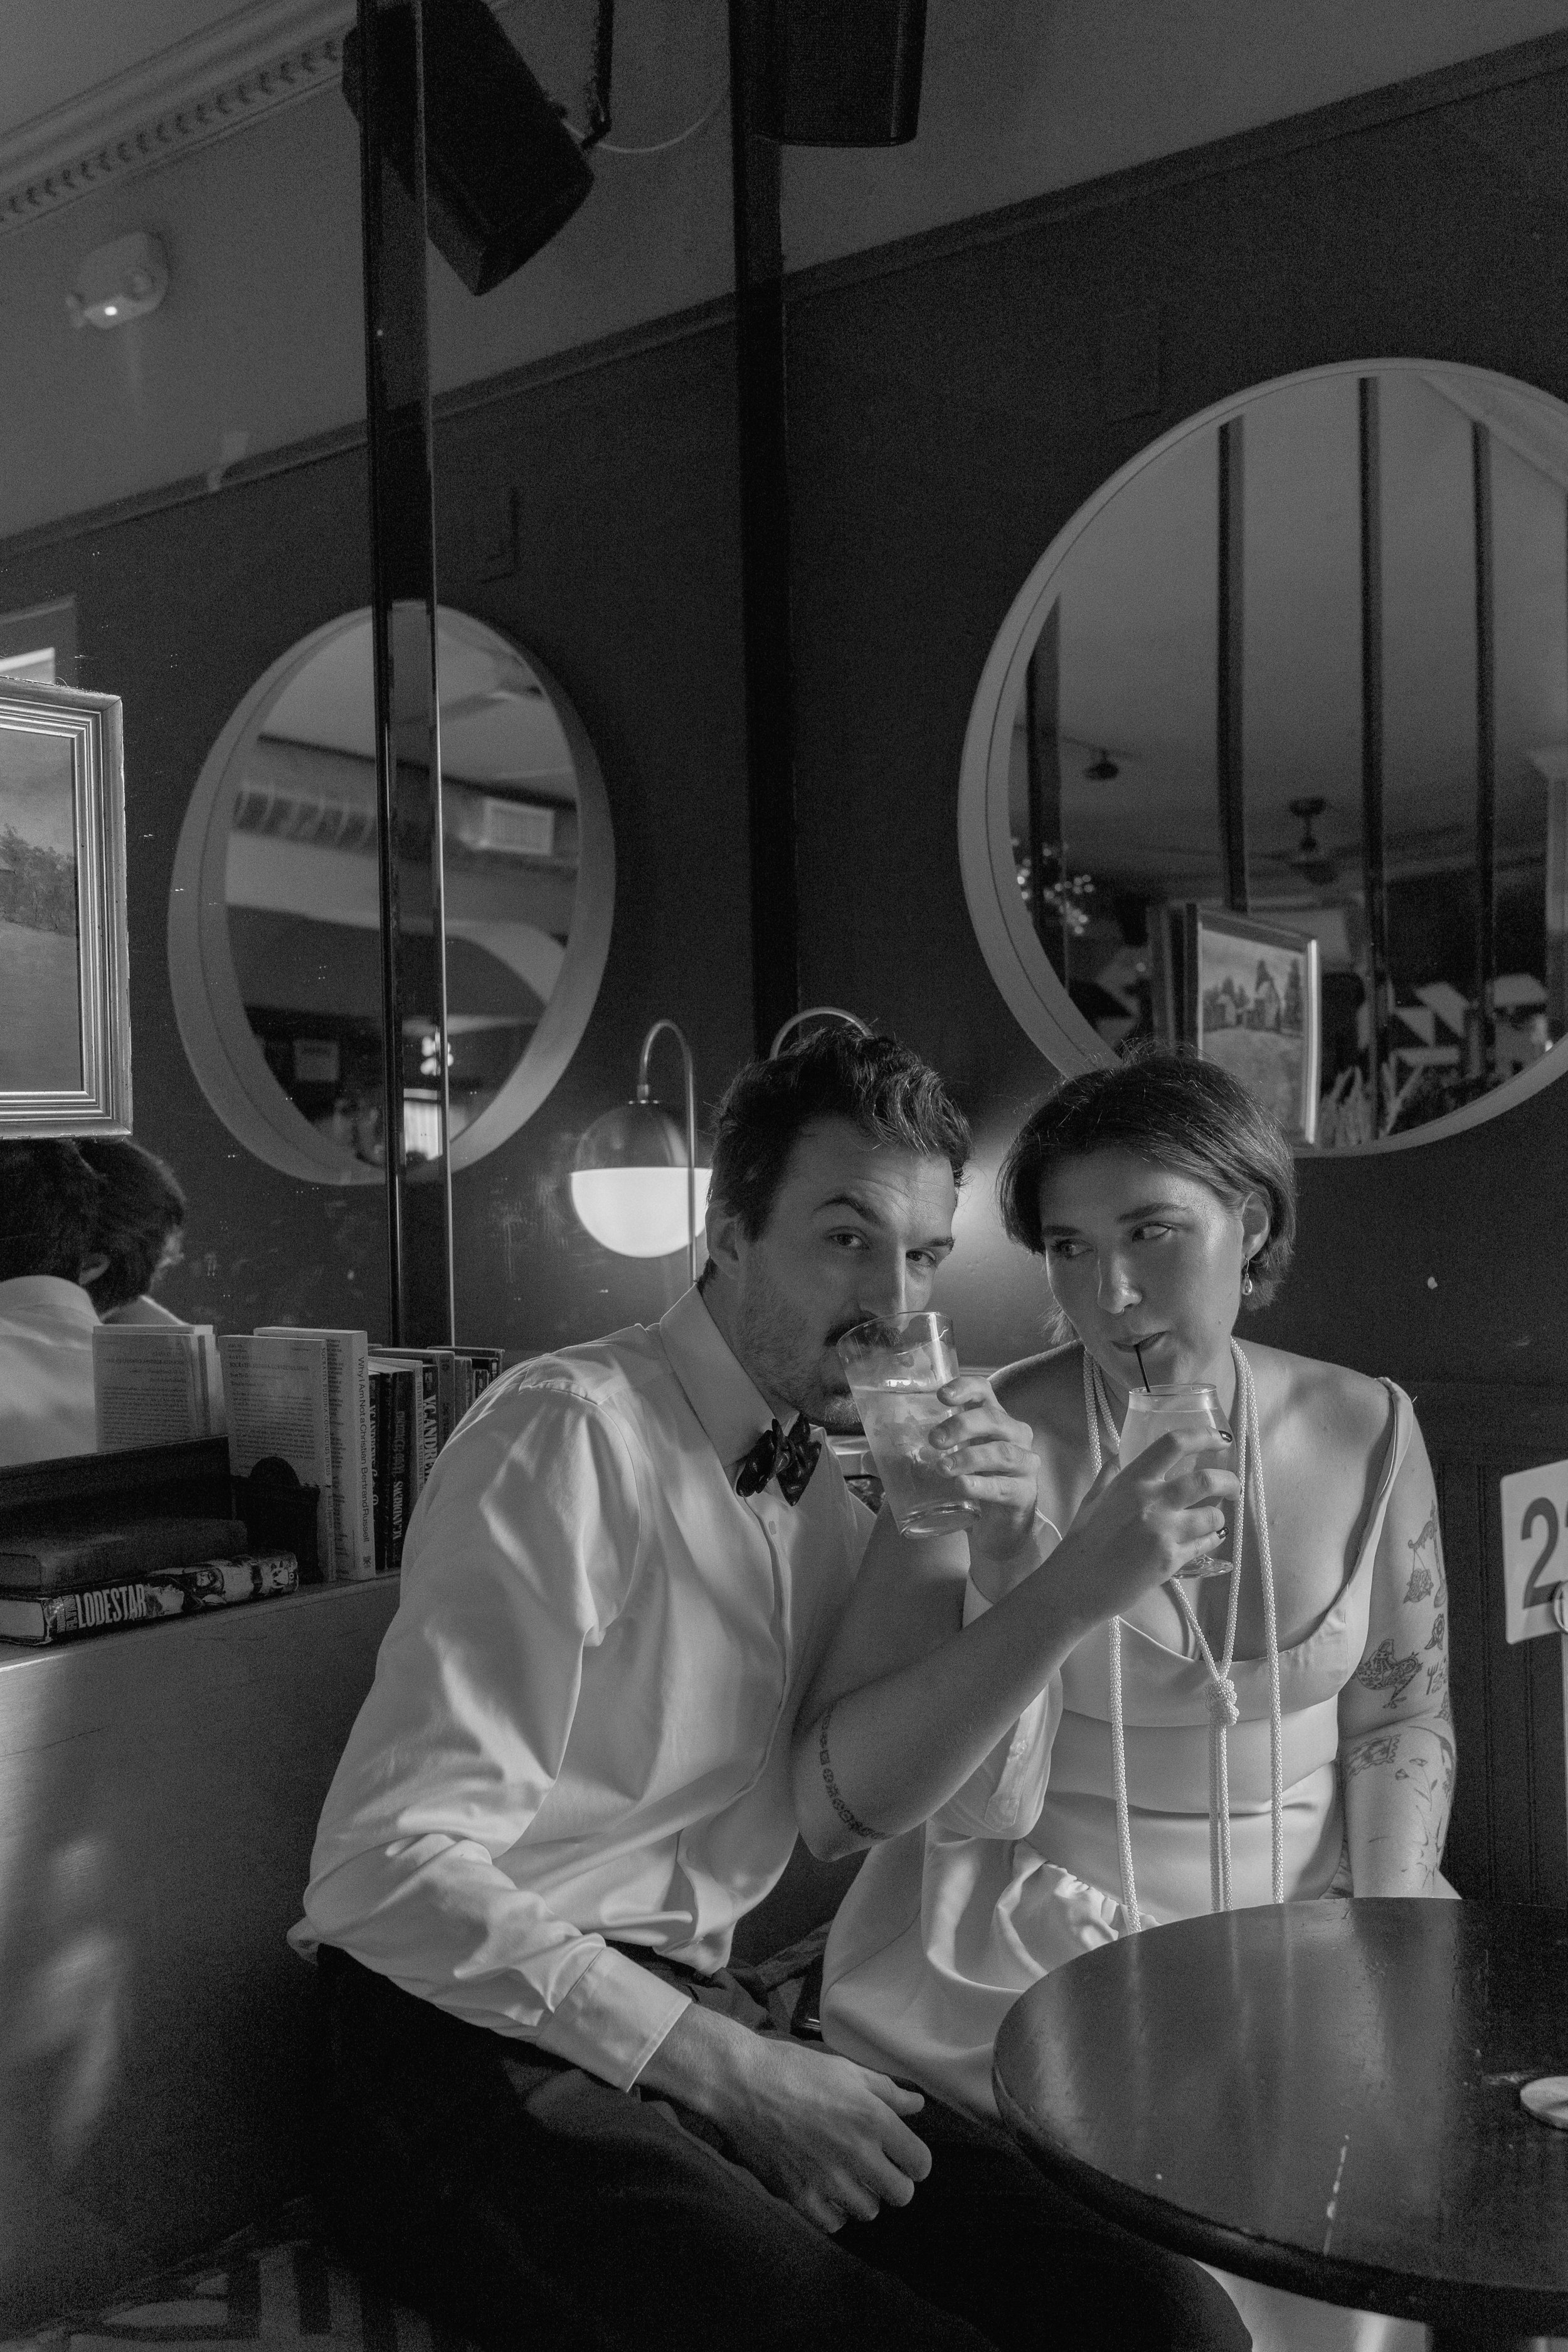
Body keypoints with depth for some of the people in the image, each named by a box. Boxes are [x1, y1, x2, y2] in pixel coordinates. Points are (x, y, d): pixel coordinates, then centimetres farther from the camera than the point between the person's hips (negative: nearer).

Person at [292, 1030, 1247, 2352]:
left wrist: (979, 1552, -3)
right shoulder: (570, 1434, -14)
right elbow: (396, 1865, -19)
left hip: (697, 2019, 6)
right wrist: (727, 2070, -19)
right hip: (476, 2039, -6)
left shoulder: (830, 1472, 9)